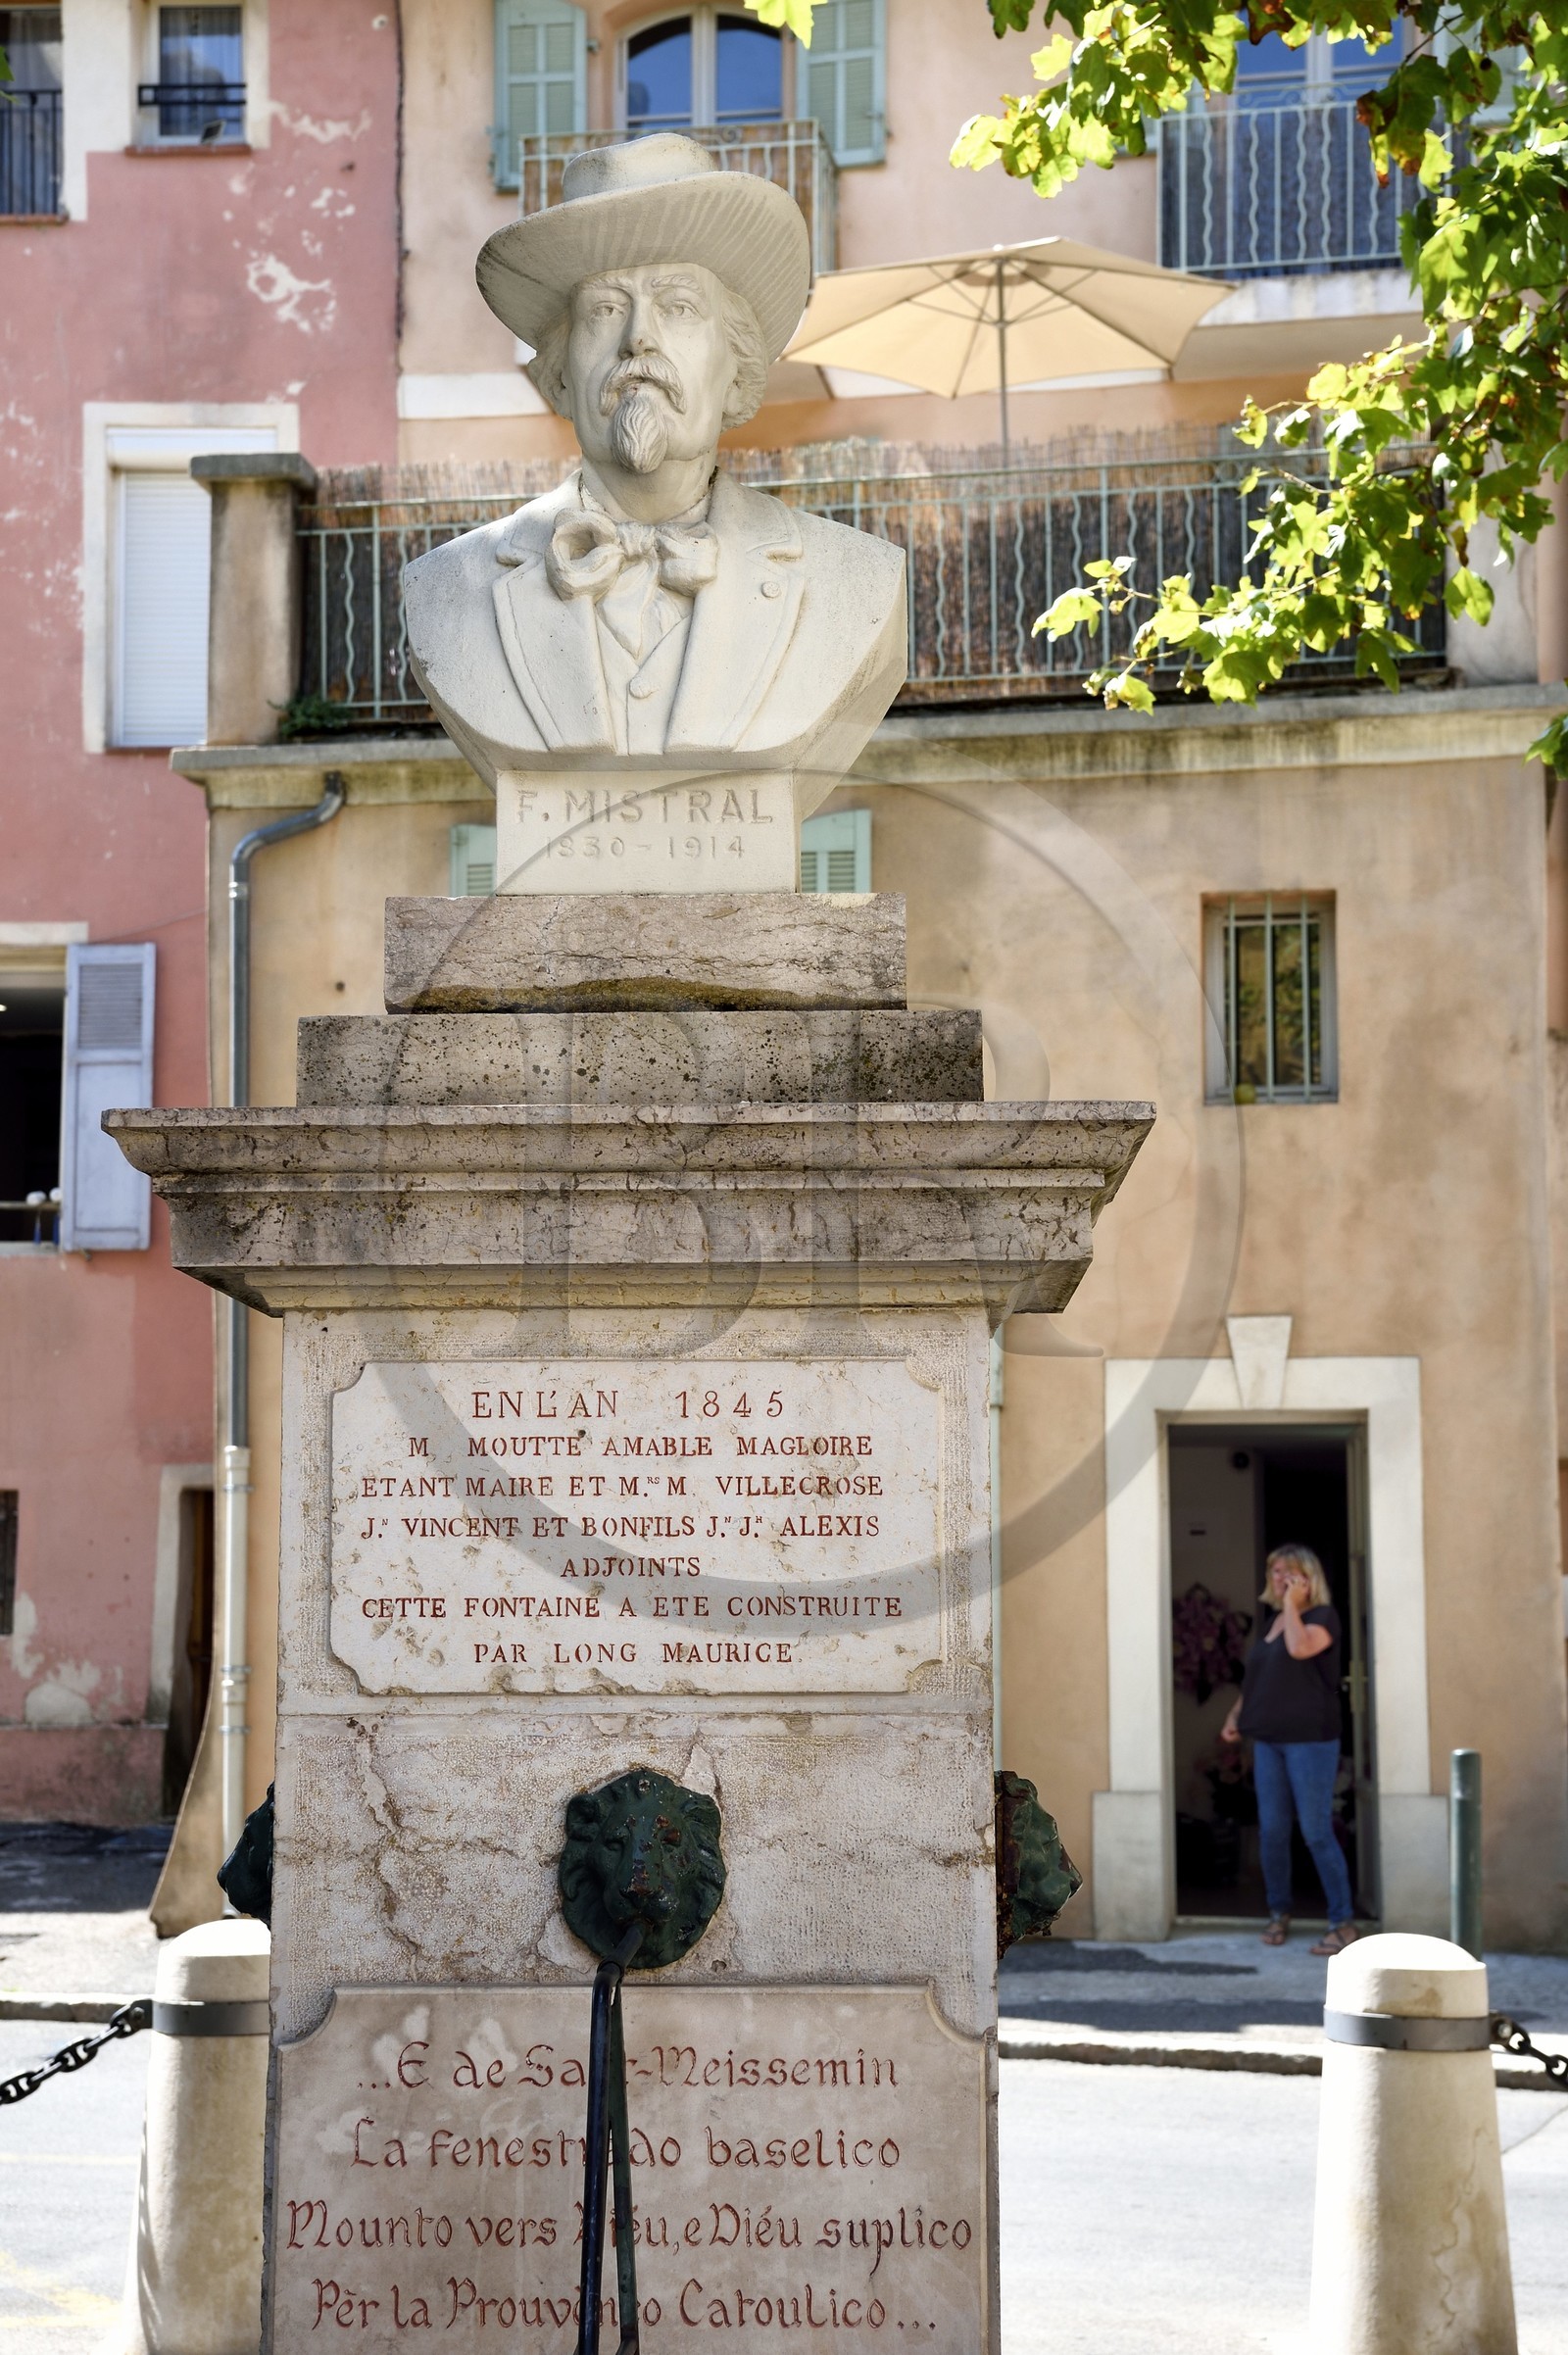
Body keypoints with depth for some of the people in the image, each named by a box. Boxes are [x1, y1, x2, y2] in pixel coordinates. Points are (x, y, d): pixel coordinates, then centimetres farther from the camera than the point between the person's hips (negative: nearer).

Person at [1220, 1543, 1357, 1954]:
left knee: (1317, 1833, -7)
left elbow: (1300, 1648, -28)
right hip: (1268, 1739, 7)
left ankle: (1343, 1921, 0)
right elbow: (1256, 1675, 22)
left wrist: (1292, 1605, -16)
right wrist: (1236, 1714, 12)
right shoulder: (1273, 1620, 14)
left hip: (1310, 1740, -7)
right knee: (1272, 1831, 8)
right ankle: (1279, 1913, 21)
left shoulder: (1323, 1616, -7)